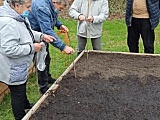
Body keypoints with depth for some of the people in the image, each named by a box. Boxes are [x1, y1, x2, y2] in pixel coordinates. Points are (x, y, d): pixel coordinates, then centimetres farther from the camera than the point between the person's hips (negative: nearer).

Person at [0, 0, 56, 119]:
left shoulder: (19, 17, -1)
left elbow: (28, 32, 15)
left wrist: (41, 36, 0)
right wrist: (32, 48, -26)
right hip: (13, 69, -10)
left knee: (22, 87, 32)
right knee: (17, 93, 11)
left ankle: (25, 104, 56)